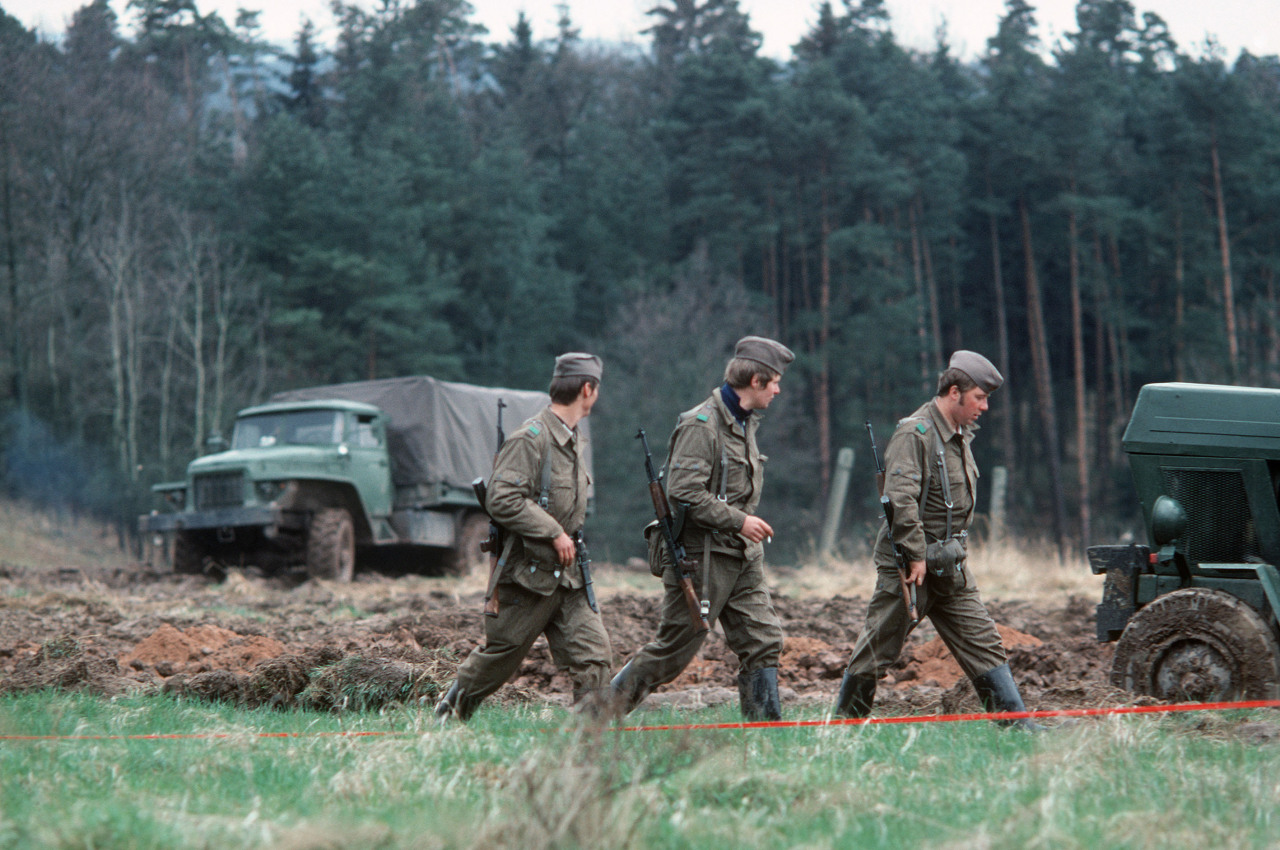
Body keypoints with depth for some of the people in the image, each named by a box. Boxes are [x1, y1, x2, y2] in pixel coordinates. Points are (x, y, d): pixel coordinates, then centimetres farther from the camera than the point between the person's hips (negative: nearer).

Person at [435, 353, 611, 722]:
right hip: (528, 574, -8)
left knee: (594, 656, -5)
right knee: (498, 658, 8)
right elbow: (502, 500, -24)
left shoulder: (573, 439, 14)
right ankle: (448, 715, 29)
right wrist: (554, 532, -22)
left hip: (567, 576, 8)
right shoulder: (531, 438, -16)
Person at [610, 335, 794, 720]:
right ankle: (602, 712, 13)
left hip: (742, 558, 9)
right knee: (673, 650, -1)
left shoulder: (745, 423, 15)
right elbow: (684, 493, -24)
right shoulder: (701, 425, -16)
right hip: (703, 557, -8)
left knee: (763, 640, 0)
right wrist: (739, 521, -21)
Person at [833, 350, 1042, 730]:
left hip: (949, 566, 8)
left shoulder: (960, 436, 13)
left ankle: (1016, 724, 3)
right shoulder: (915, 434, -16)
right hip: (908, 566, -8)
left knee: (983, 642, 3)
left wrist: (954, 551, 17)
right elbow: (900, 499, -26)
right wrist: (916, 556, -24)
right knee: (876, 651, 1)